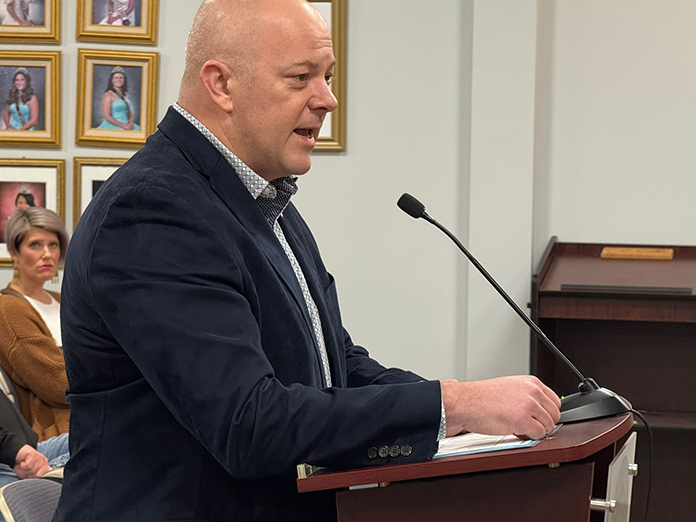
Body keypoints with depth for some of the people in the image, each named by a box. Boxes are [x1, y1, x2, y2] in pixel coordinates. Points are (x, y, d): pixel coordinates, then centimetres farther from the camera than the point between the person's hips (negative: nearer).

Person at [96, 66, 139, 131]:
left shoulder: (125, 94, 15)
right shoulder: (108, 95, -3)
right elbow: (106, 116, -9)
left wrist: (131, 124, -2)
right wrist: (123, 125, -11)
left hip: (126, 126, 6)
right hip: (112, 127, -6)